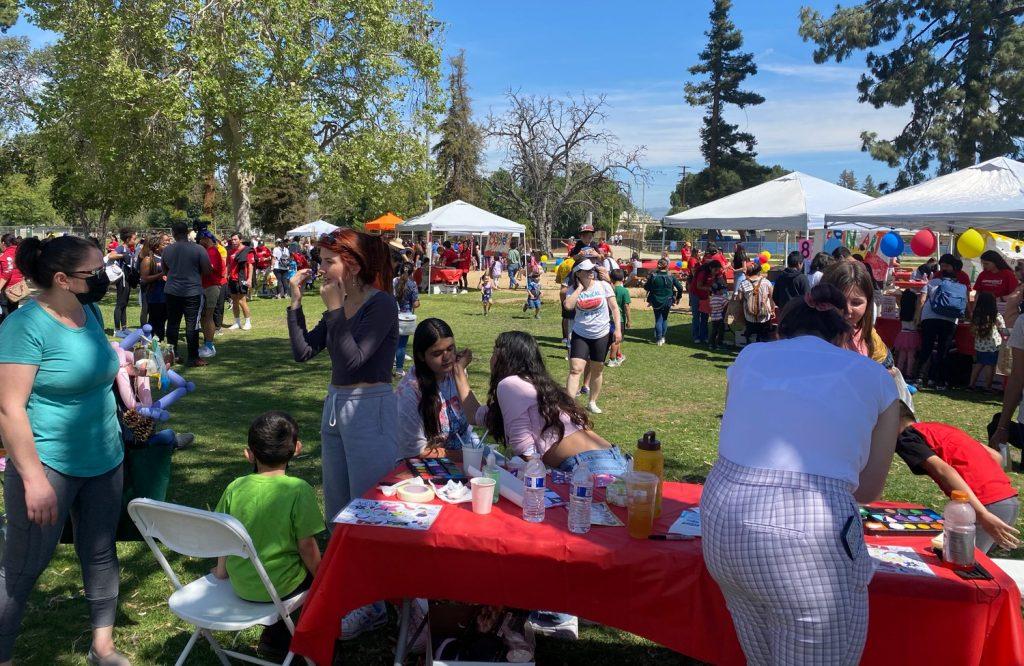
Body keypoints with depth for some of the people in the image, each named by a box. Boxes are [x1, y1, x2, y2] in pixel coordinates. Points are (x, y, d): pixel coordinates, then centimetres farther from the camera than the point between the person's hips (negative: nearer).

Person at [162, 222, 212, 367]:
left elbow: (165, 271, 15)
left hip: (172, 291, 3)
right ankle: (193, 358, 3)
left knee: (173, 323, 13)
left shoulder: (167, 250, 2)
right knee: (192, 325, 0)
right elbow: (207, 271, -8)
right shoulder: (198, 249, -10)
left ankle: (172, 354, 20)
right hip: (193, 291, -3)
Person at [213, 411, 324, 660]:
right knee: (317, 569, 22)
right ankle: (277, 638, 25)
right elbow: (307, 546, -16)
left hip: (240, 585, 5)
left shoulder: (235, 487, -8)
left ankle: (274, 634, 28)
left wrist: (222, 569, 21)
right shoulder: (299, 490, -21)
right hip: (280, 586, -4)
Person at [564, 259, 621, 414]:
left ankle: (593, 402, 30)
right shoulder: (573, 290, -3)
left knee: (597, 371, 12)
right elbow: (568, 305, -23)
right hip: (580, 335, 0)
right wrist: (580, 287, -16)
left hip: (601, 335, 0)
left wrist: (617, 329, -9)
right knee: (575, 369, -12)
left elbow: (614, 308, -3)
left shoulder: (603, 285, -5)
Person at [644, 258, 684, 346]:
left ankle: (658, 339, 3)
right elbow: (680, 287, -6)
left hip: (656, 302, -1)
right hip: (667, 302, 1)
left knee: (658, 320, 8)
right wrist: (678, 297, 9)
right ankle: (663, 337, 22)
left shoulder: (653, 276, -11)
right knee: (664, 319, 19)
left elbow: (646, 287, -5)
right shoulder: (671, 277, -8)